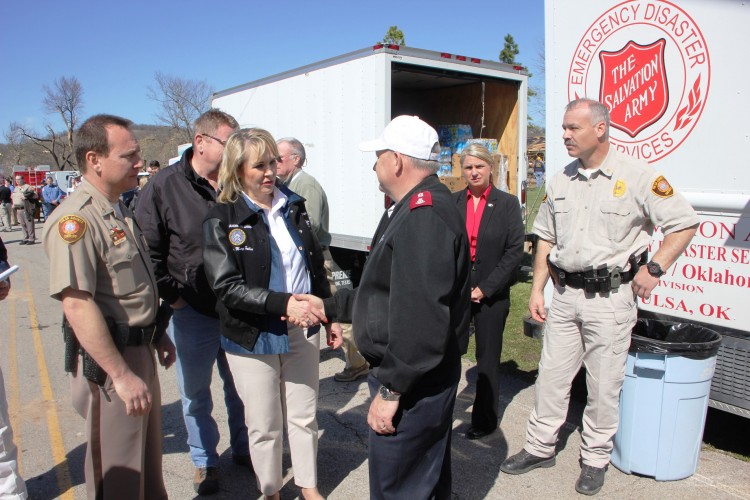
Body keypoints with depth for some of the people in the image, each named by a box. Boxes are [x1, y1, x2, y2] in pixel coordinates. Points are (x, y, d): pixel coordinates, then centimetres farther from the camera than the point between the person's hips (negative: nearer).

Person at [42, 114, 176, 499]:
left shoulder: (119, 211, 11)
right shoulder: (75, 220, -21)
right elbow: (77, 305, -27)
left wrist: (158, 335, 21)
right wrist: (122, 375, -26)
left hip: (140, 351, 9)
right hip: (108, 362, -9)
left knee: (148, 460, 23)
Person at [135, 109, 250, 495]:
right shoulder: (163, 187, -9)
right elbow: (148, 252, -7)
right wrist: (171, 297, -10)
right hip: (192, 314, -2)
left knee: (241, 387, 18)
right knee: (196, 394, 15)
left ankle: (243, 448, 40)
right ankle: (204, 461, 36)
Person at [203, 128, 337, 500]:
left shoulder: (293, 206, 2)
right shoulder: (221, 219, -11)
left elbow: (316, 266, 11)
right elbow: (227, 286, -19)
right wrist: (283, 303, -28)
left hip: (302, 330, 4)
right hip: (253, 337, -3)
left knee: (304, 416, 17)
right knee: (265, 424, 13)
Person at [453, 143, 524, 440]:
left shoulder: (507, 203, -1)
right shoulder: (452, 203, 5)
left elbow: (515, 251, -5)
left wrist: (484, 288, -10)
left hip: (492, 292, -2)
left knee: (488, 358, 8)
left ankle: (484, 421, 23)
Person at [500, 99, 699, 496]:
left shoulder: (638, 177, -8)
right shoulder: (561, 181, 8)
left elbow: (684, 224, -3)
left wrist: (654, 268, -12)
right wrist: (537, 289, 8)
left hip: (609, 297, -5)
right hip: (564, 295, 5)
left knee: (604, 385, 7)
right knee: (551, 376, 12)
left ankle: (596, 459, 26)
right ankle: (540, 448, 28)